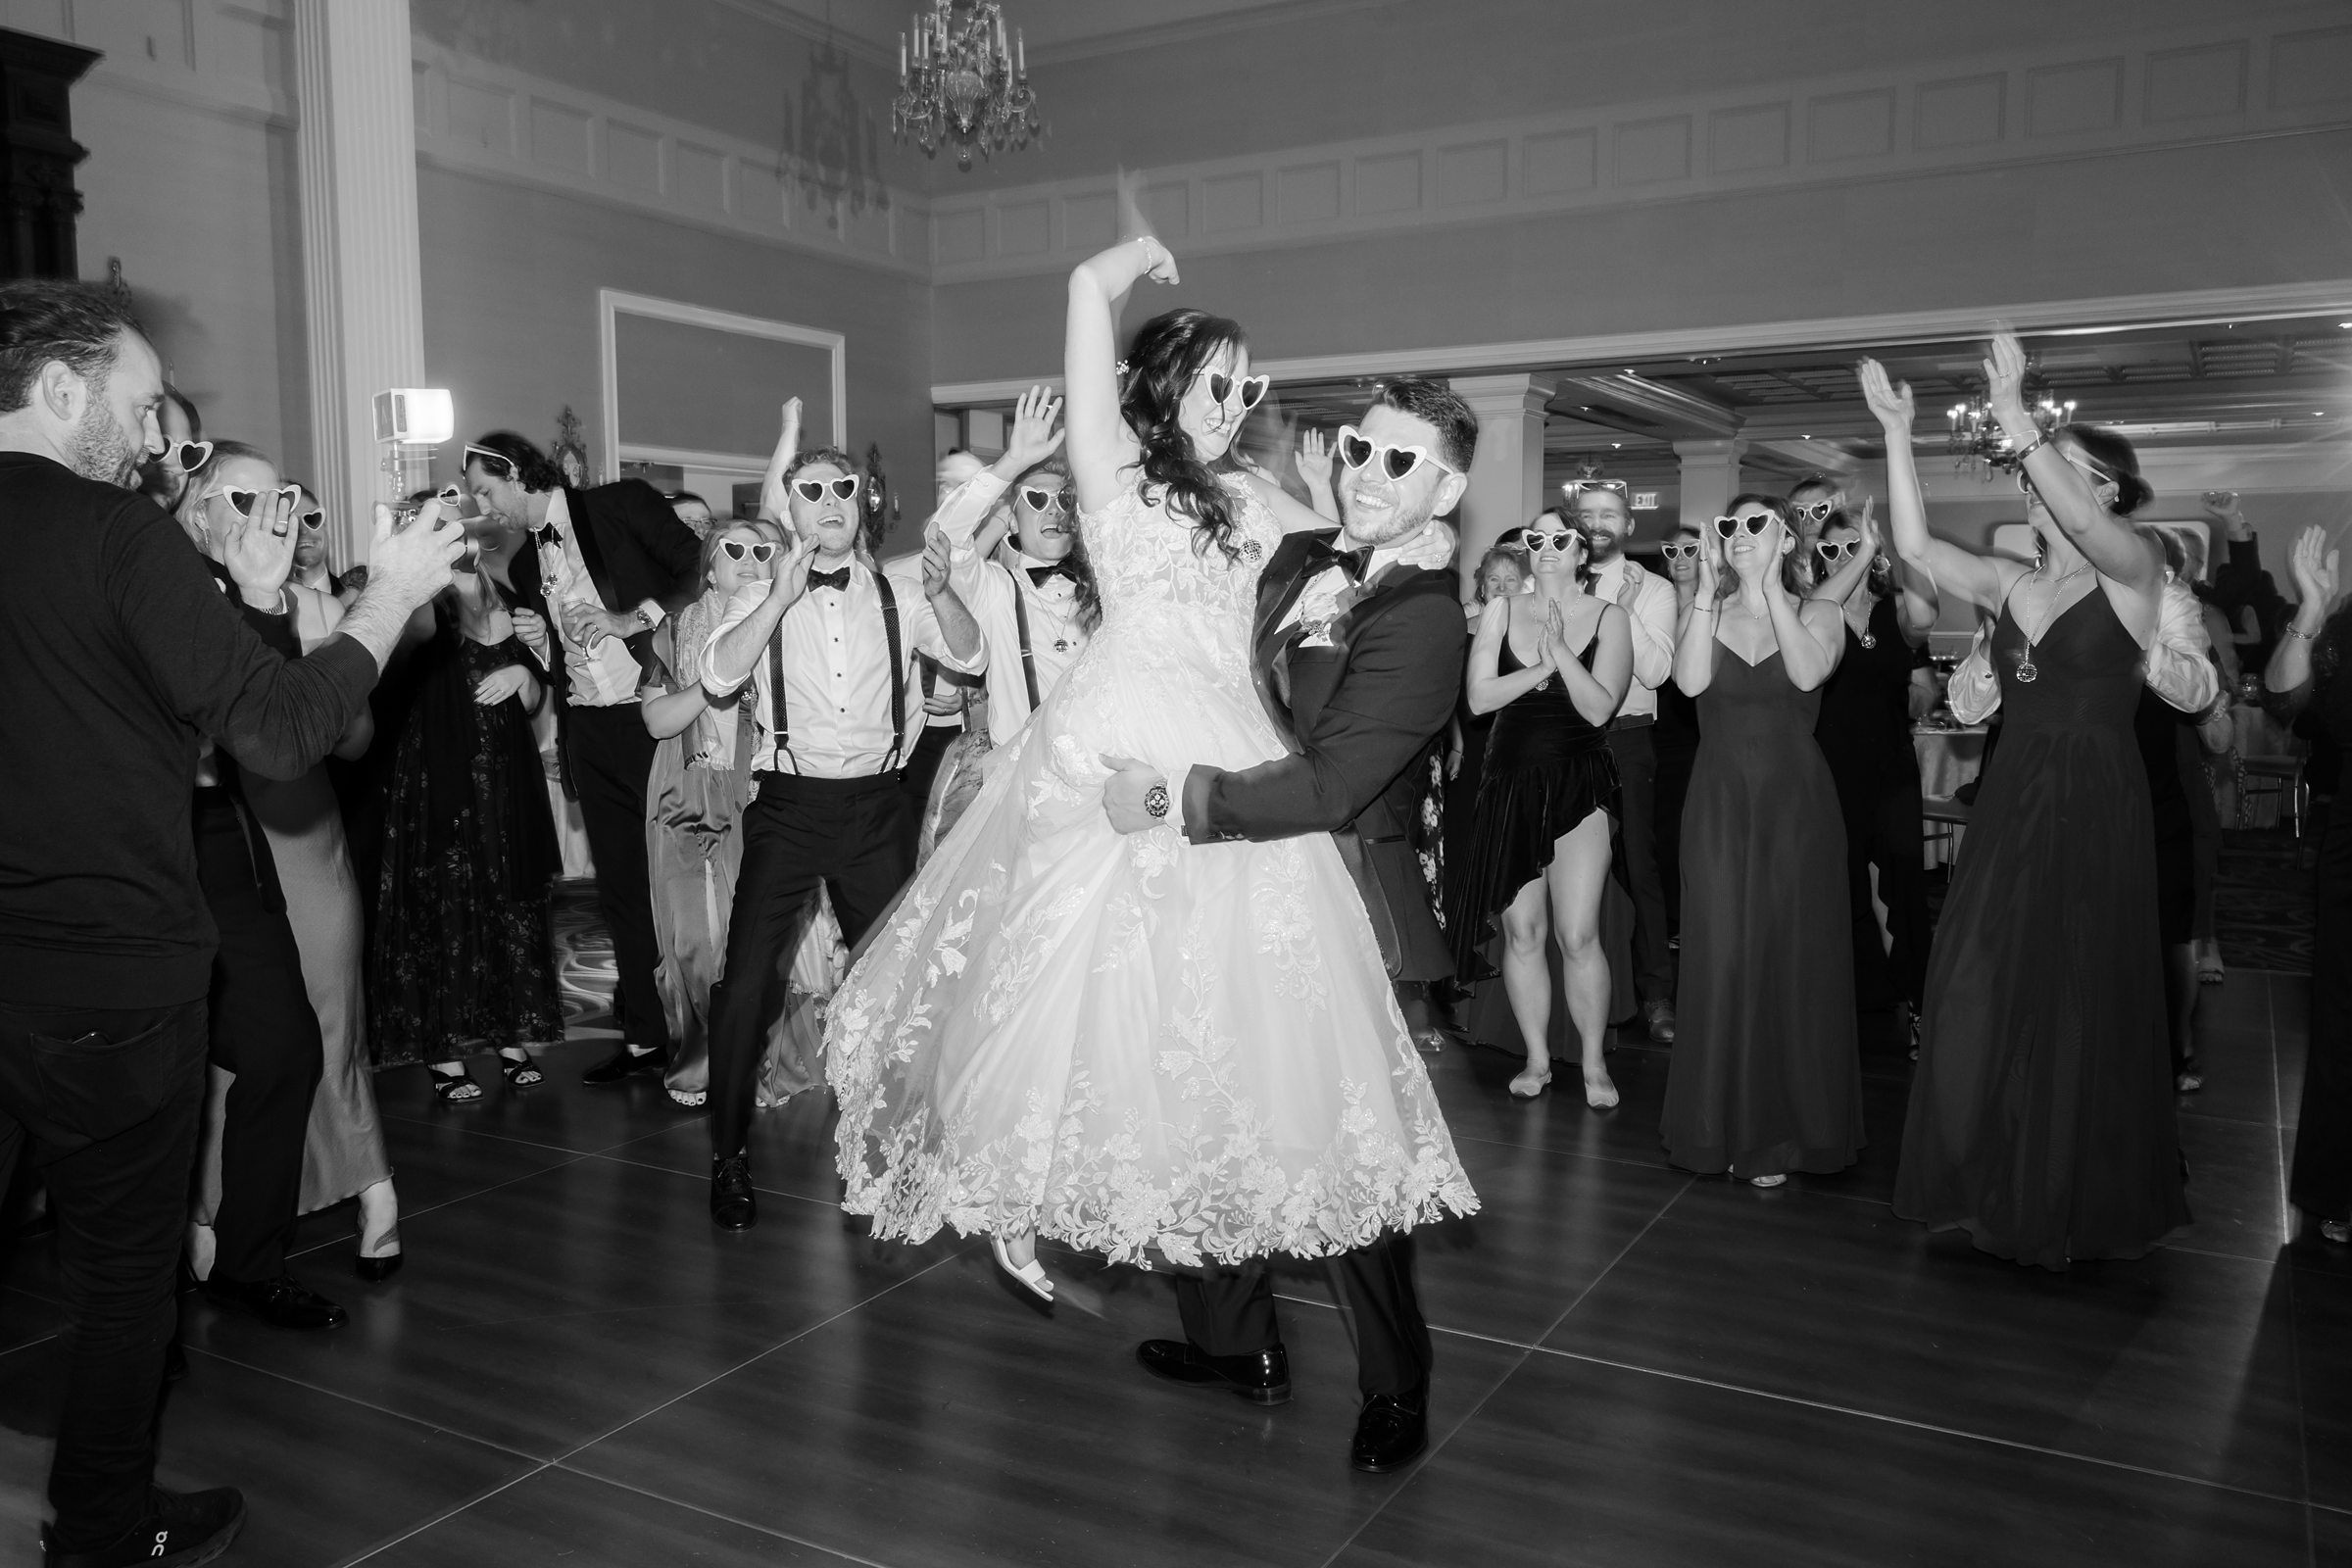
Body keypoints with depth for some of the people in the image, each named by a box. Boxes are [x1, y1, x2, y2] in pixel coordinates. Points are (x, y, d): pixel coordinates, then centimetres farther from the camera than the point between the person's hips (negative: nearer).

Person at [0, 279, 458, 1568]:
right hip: (112, 971, -6)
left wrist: (248, 597, 14)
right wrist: (391, 594, -6)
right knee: (122, 1263, 12)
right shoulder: (111, 532, -15)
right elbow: (282, 731, -18)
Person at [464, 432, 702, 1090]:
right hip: (591, 733, 6)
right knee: (620, 887, 8)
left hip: (657, 720, -6)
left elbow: (704, 570, -8)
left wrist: (639, 616, -16)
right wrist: (536, 642, 1)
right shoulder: (526, 564, 17)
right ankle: (644, 1035, 18)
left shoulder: (623, 505, -1)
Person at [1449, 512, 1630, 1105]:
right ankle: (1537, 1057, 17)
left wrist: (1560, 651, -18)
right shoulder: (1503, 611, 7)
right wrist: (1541, 669, -12)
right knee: (1521, 929, 4)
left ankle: (1594, 1062, 8)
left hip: (1578, 785, -2)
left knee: (1578, 934, -8)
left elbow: (1600, 708, -10)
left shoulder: (1608, 617, 2)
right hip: (1511, 783, 2)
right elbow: (1479, 697, -3)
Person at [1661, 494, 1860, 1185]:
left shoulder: (1818, 614, 4)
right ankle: (1725, 1123, 13)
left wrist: (1770, 584, -15)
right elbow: (1690, 680, -12)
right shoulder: (1708, 613, 8)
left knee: (1795, 960, 2)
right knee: (1720, 962, 1)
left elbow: (1809, 672, -17)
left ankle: (1788, 1129, 13)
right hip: (1719, 806, 1)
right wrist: (1709, 587, -13)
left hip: (1796, 804, -1)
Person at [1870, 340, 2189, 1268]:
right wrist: (1897, 435, -8)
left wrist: (2015, 418, -31)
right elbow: (1914, 546, -4)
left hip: (2094, 809, -5)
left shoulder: (2133, 571, -6)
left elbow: (2082, 524, -27)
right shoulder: (2008, 585, 8)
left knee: (2078, 998, 4)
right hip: (2009, 803, 5)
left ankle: (2078, 1199, 20)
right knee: (1982, 991, 6)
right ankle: (1993, 1182, 21)